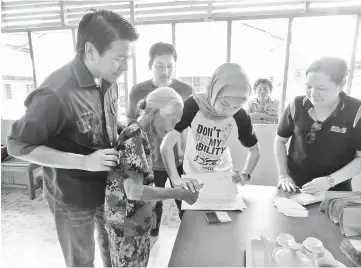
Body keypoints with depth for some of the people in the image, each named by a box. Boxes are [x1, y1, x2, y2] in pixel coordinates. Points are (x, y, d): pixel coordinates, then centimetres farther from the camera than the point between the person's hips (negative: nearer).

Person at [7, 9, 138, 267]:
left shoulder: (108, 81, -7)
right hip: (72, 196, -5)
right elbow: (19, 146, -20)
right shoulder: (55, 94, -29)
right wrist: (84, 162, -28)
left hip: (107, 186, 6)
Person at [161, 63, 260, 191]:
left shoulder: (241, 117, -19)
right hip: (192, 176, -1)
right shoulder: (193, 105, -26)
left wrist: (245, 175, -19)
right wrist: (176, 180, -40)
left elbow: (254, 151, -3)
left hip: (223, 176, 1)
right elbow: (166, 145, -29)